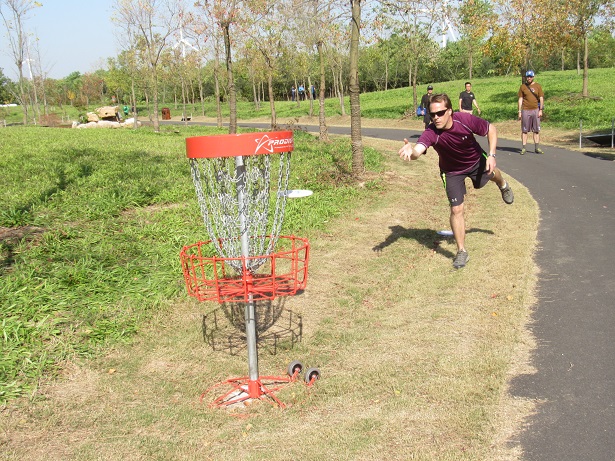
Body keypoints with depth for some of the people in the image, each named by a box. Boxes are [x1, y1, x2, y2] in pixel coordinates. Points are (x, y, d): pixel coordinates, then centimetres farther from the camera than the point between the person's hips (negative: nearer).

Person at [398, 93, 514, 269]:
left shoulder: (465, 120, -35)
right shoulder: (431, 133, -38)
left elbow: (491, 129, -17)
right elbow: (417, 151, -58)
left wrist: (491, 155, -25)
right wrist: (410, 151, -81)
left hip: (476, 161, 2)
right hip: (452, 171, -1)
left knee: (491, 174, 29)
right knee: (456, 210, -4)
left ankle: (503, 185, 71)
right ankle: (462, 252, 15)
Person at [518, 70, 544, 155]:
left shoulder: (537, 86, 6)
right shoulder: (523, 86, 5)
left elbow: (541, 98, 6)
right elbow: (520, 99, 5)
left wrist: (541, 110, -3)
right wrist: (519, 112, 0)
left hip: (535, 110, 1)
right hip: (525, 110, -1)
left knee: (536, 130, 4)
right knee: (524, 130, 0)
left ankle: (537, 148, 8)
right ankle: (523, 148, 3)